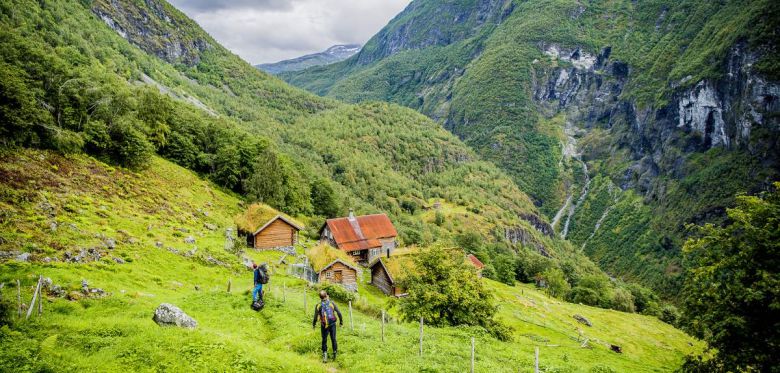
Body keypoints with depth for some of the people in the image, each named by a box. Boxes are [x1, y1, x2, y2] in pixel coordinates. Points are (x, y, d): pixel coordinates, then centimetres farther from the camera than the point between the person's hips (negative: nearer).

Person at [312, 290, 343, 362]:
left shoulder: (318, 306, -8)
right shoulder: (332, 303, -6)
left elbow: (315, 317, -6)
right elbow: (339, 313, -4)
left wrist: (313, 324, 11)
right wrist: (341, 321, 9)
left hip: (324, 326, -1)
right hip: (332, 324, 1)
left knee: (324, 340, 11)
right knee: (333, 339, 14)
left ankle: (324, 355, 4)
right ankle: (335, 353, 21)